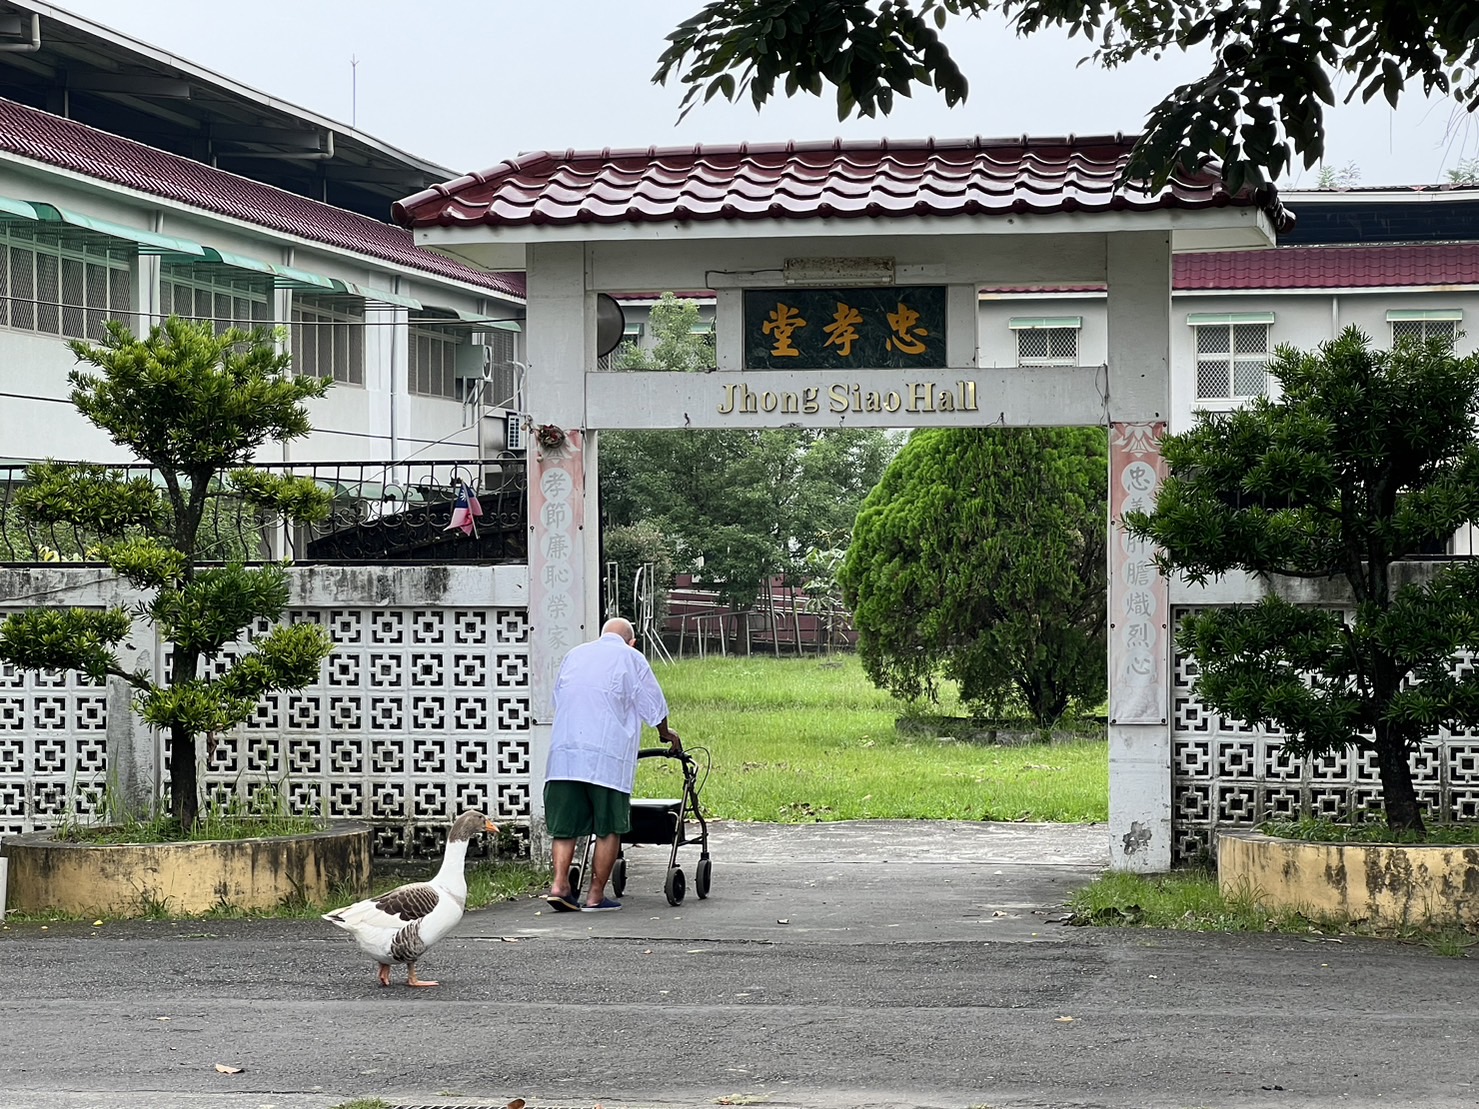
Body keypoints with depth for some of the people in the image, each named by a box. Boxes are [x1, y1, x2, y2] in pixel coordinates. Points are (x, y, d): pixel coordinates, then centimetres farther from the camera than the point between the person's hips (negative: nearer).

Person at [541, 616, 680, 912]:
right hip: (607, 756, -4)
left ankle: (559, 883, -10)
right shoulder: (631, 658, 9)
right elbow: (654, 705, 14)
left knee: (565, 825, 7)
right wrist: (666, 734, 33)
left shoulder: (574, 654, 22)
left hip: (563, 752, 4)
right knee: (609, 829, 3)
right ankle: (596, 895, 2)